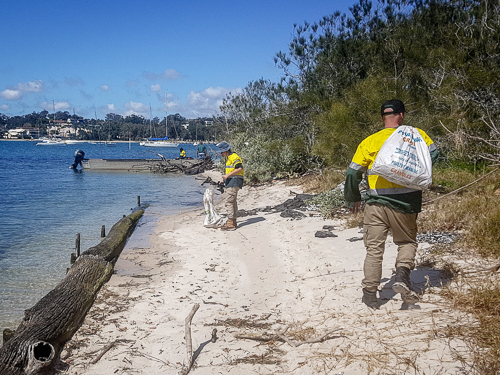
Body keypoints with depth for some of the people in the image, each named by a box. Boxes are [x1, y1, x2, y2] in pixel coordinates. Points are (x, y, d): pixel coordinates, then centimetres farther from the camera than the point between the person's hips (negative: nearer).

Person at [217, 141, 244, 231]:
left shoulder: (234, 157, -13)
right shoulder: (228, 158, 21)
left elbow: (240, 168, -23)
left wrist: (228, 175, -23)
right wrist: (226, 179, 19)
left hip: (234, 182, -11)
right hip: (231, 182, 11)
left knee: (229, 202, -13)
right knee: (233, 202, 13)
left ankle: (230, 224, -14)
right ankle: (233, 222, 19)